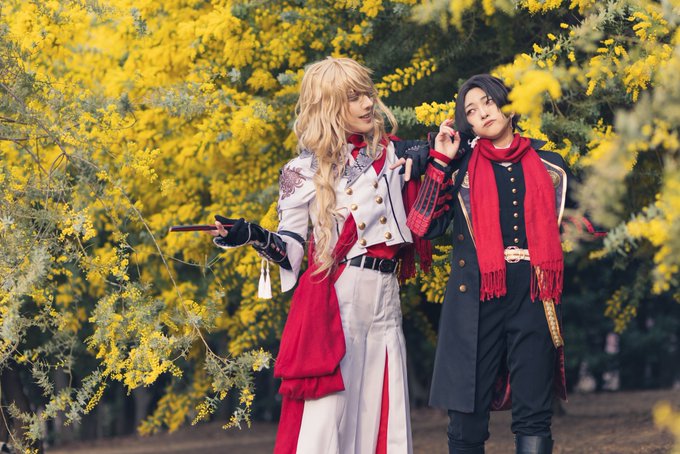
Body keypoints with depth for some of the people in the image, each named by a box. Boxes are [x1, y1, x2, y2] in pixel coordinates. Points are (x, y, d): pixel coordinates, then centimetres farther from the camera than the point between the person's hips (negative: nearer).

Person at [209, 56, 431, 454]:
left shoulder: (392, 153, 12)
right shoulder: (305, 172, 3)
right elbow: (291, 249, 3)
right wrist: (253, 236, -15)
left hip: (385, 301, 4)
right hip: (333, 299, -4)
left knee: (383, 413, 3)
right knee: (328, 410, -9)